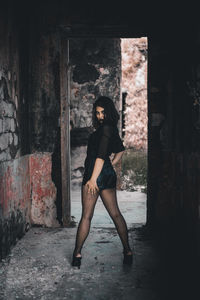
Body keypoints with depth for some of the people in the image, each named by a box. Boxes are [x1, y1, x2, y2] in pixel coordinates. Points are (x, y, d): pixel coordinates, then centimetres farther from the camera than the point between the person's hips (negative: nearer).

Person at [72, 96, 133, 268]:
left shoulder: (106, 128, -13)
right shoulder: (111, 129, 15)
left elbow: (101, 156, -19)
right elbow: (121, 151, 29)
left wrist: (93, 178, -21)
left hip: (97, 174, -9)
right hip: (108, 175, 9)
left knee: (86, 216, -3)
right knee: (115, 214, 11)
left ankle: (77, 253, 3)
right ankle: (127, 251, 14)